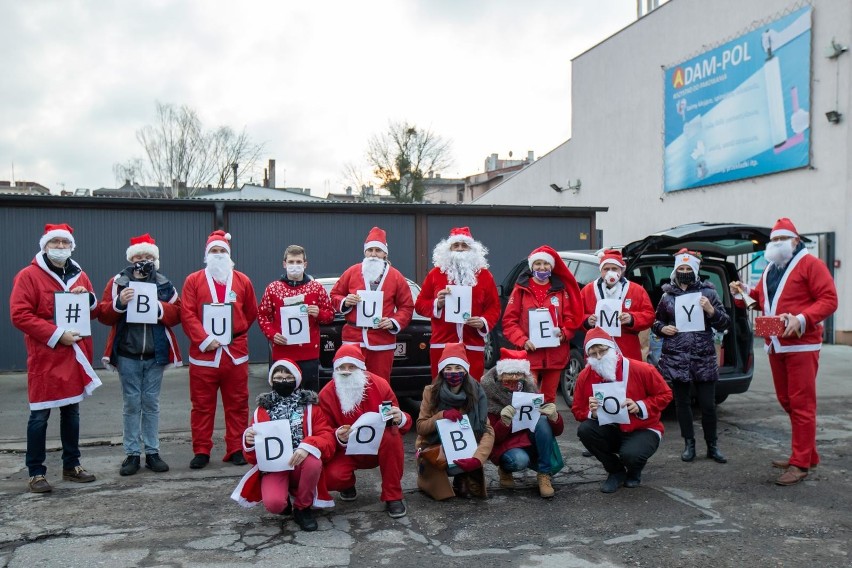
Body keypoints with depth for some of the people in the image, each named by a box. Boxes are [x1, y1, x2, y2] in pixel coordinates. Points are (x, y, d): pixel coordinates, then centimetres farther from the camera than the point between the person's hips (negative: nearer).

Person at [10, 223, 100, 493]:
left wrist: (88, 298, -5)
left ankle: (72, 466, 23)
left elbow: (94, 312, 19)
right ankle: (36, 473, 8)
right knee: (40, 415, -1)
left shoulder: (79, 276, 13)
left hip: (75, 355, 6)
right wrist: (56, 334, -19)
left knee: (71, 412, 13)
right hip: (45, 357, -6)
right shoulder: (29, 275, -6)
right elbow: (19, 315, -14)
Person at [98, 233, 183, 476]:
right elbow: (104, 315, -1)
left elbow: (176, 313, 1)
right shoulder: (118, 282, 3)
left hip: (155, 354, 1)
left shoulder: (164, 284, 7)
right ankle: (132, 454, 12)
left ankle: (152, 452, 14)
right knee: (131, 404, 5)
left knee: (151, 403, 7)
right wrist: (120, 303, -19)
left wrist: (158, 307, -16)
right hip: (127, 355, -1)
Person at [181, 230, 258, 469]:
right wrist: (204, 340, -13)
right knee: (202, 406, 4)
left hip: (235, 353, 1)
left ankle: (236, 449, 13)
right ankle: (201, 451, 12)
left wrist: (236, 333, 5)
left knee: (237, 405, 5)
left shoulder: (242, 281, 10)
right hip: (203, 353, -1)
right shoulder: (193, 280, 5)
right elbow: (187, 314, -3)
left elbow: (251, 313, 14)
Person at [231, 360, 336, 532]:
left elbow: (327, 437, -8)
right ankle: (284, 502, 10)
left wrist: (308, 445, -29)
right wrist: (249, 441, -18)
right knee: (273, 503, -31)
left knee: (313, 462, -36)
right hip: (274, 466, 0)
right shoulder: (263, 409, 7)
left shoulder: (310, 406, 4)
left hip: (301, 465, 0)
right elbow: (253, 457, 6)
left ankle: (302, 508, -6)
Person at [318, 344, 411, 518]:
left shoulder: (380, 384, -13)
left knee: (392, 435, -33)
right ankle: (348, 485, 12)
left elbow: (403, 423, -7)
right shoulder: (327, 394, -13)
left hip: (378, 447, 0)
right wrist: (338, 437, -31)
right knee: (332, 477, -31)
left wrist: (400, 419, -32)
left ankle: (393, 496, -16)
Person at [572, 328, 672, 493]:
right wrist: (593, 413, -25)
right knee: (584, 430, -27)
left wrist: (640, 407, -23)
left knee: (630, 454, -35)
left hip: (643, 430, -3)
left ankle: (634, 472, 9)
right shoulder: (585, 376, -10)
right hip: (611, 431, 4)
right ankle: (616, 471, 0)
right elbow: (578, 411, -2)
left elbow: (665, 395, -8)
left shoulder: (640, 369, -18)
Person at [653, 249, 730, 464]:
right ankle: (689, 444, 20)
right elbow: (657, 322, 18)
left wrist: (711, 311, -14)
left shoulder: (708, 293, 3)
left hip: (703, 357, -1)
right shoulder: (667, 295, 7)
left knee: (708, 404, 2)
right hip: (676, 358, 2)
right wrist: (663, 329, -4)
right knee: (682, 402, 8)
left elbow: (724, 325, 4)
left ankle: (712, 445, 18)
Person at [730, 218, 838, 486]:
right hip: (775, 345, 8)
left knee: (801, 403, -5)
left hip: (801, 345, -8)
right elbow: (761, 300, 24)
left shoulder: (809, 264, -5)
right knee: (786, 401, 12)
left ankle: (800, 463, -1)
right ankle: (808, 454, 24)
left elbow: (829, 300, -12)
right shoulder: (770, 270, 18)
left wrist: (801, 319, -22)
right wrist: (745, 293, 5)